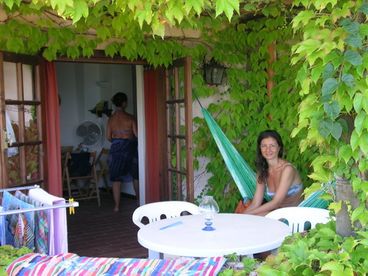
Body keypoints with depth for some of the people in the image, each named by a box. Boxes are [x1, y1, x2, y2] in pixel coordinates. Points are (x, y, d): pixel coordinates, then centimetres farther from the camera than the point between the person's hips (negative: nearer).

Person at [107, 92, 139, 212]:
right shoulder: (130, 117, -9)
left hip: (116, 149, 1)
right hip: (130, 148, -1)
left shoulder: (111, 119, -1)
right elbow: (136, 134, -8)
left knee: (116, 179, 7)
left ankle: (117, 206, 7)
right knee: (136, 176, 17)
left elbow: (108, 137, 1)